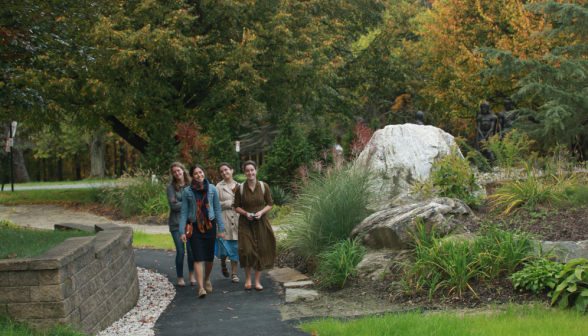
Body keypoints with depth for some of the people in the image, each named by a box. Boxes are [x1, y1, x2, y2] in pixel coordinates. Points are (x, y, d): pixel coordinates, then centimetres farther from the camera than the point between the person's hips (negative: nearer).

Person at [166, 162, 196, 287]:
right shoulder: (171, 187, 0)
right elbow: (173, 205, -7)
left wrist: (180, 203, -10)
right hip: (176, 223, -1)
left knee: (191, 250, -2)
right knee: (180, 251, 0)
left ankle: (192, 275, 19)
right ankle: (180, 278, 14)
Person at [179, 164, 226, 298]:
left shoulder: (212, 189, 3)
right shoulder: (188, 191, 0)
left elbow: (217, 209, 7)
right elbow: (184, 212, 2)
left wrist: (221, 228, 4)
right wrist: (182, 231, -5)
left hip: (210, 225, 2)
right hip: (195, 227, -1)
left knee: (210, 257, 8)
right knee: (198, 257, -8)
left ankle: (207, 279, 33)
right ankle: (201, 287, -8)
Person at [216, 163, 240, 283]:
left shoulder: (238, 186, 13)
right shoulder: (219, 187, 1)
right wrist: (229, 203, -10)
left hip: (237, 220, 3)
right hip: (224, 221, -3)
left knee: (236, 247, 2)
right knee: (224, 247, -1)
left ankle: (234, 273, 11)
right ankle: (223, 265, 30)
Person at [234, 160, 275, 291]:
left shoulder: (264, 187, 0)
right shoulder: (240, 188, -2)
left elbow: (270, 204, 6)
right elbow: (237, 206, 6)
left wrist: (261, 212, -11)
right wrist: (245, 213, -12)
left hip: (261, 223, 1)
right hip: (245, 224, -1)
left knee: (261, 251, 1)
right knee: (246, 250, -12)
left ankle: (257, 280, 14)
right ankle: (248, 278, 10)